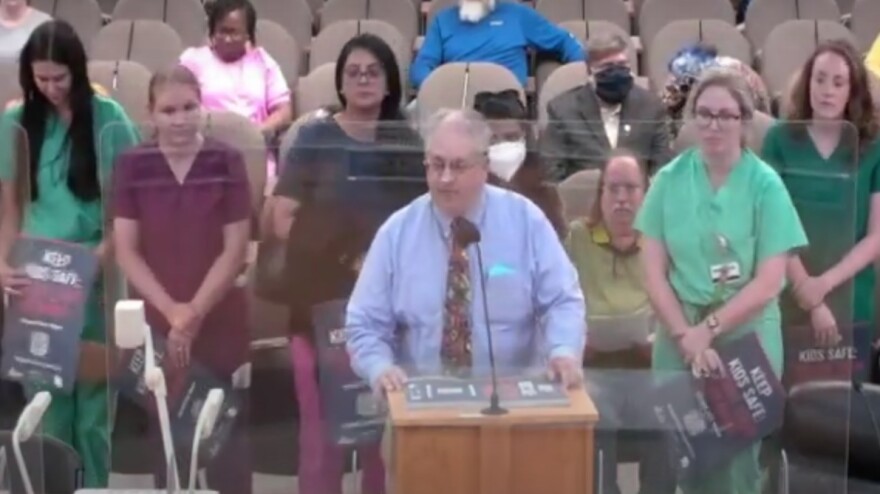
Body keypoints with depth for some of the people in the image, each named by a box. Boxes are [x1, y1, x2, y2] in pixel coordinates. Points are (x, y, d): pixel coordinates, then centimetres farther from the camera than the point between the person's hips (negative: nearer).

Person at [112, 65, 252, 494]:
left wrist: (195, 312, -11)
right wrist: (171, 310, -12)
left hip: (220, 323, -1)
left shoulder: (227, 162, -5)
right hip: (154, 323, 1)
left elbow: (235, 249, -5)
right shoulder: (132, 166, -2)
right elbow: (126, 250, -2)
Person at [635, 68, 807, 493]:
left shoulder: (765, 185, -5)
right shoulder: (669, 179, 0)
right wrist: (686, 337, -12)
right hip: (678, 338, 2)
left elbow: (769, 283, -7)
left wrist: (709, 329, -13)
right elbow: (653, 272, -1)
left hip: (747, 338, -2)